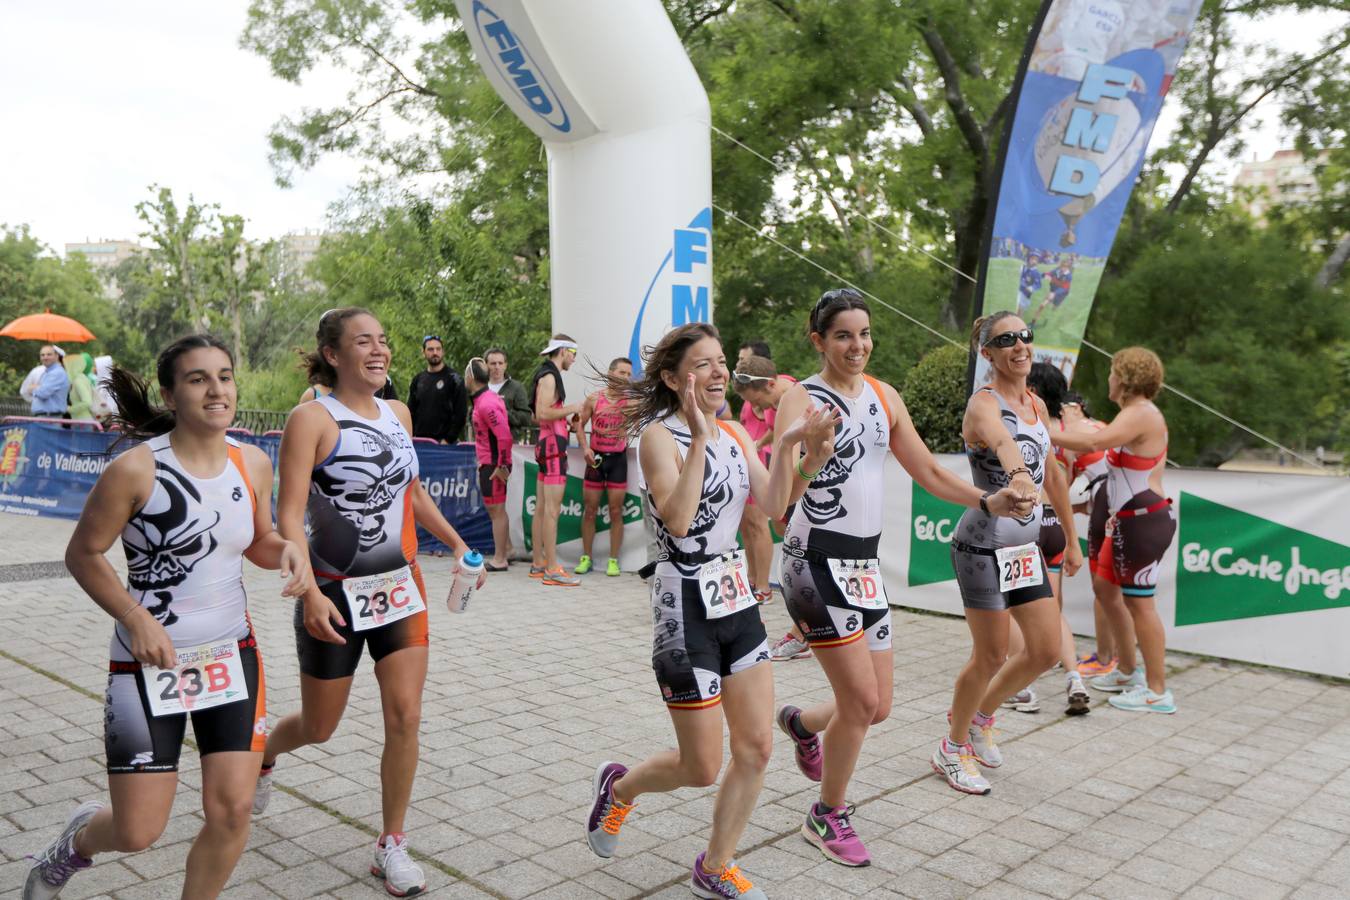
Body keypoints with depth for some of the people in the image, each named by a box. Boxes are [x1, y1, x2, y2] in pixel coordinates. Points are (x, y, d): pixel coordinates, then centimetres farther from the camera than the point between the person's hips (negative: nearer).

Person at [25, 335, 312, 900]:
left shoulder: (253, 464, -2)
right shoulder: (136, 469, -16)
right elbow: (83, 555, -6)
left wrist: (287, 550, -9)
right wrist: (135, 619, -18)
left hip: (232, 656, 4)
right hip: (149, 662, -4)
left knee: (232, 810, 0)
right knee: (137, 833, 3)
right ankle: (76, 842, 40)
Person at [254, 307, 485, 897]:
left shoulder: (397, 413, 6)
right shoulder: (313, 418, -13)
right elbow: (289, 516, -19)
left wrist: (457, 544, 16)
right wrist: (309, 593, -28)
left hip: (400, 588, 5)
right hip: (336, 594, -4)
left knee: (405, 719, 0)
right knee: (318, 728, 12)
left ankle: (391, 846, 17)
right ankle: (261, 755, 48)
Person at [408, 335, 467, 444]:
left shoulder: (454, 379, -1)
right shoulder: (417, 380, 13)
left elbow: (459, 415, -7)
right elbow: (411, 412, 17)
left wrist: (448, 440, -14)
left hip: (443, 442, -4)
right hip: (419, 442, 4)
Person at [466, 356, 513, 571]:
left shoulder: (486, 404, -20)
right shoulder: (486, 398, 11)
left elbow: (504, 436, -26)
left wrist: (502, 466, -21)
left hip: (493, 466, -10)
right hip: (489, 464, 10)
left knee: (496, 511, -2)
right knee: (496, 510, 18)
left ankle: (499, 560, 5)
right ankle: (506, 551, 28)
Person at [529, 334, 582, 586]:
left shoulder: (548, 375, 19)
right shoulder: (549, 376, -12)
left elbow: (537, 416, 23)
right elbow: (542, 413, -23)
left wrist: (566, 423, 18)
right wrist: (571, 409, -12)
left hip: (548, 444, 11)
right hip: (553, 445, -11)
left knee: (541, 508, 11)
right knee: (552, 510, -10)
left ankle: (539, 564, 17)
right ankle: (552, 570, -10)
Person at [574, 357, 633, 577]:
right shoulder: (594, 398, 0)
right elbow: (580, 425, 4)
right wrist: (585, 448, -8)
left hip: (618, 458, -1)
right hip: (596, 458, 1)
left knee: (616, 511, 1)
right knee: (590, 510, 6)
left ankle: (613, 560, 8)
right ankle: (586, 557, 16)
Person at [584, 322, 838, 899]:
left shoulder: (735, 434, 7)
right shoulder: (659, 436, -14)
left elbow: (773, 505, 0)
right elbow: (677, 520, -28)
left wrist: (789, 446, -12)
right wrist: (700, 438, -29)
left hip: (736, 597, 7)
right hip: (686, 607, -7)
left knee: (757, 748, 8)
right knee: (702, 769, 2)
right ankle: (619, 787, 33)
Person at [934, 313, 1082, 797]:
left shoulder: (1037, 404, 9)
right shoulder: (984, 402, -17)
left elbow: (1052, 475, 19)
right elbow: (998, 437, -43)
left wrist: (1072, 539, 22)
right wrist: (1017, 473, -64)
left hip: (1025, 547, 8)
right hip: (983, 546, -8)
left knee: (1047, 650, 9)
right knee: (991, 656, 2)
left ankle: (981, 716, 34)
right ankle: (953, 747, 24)